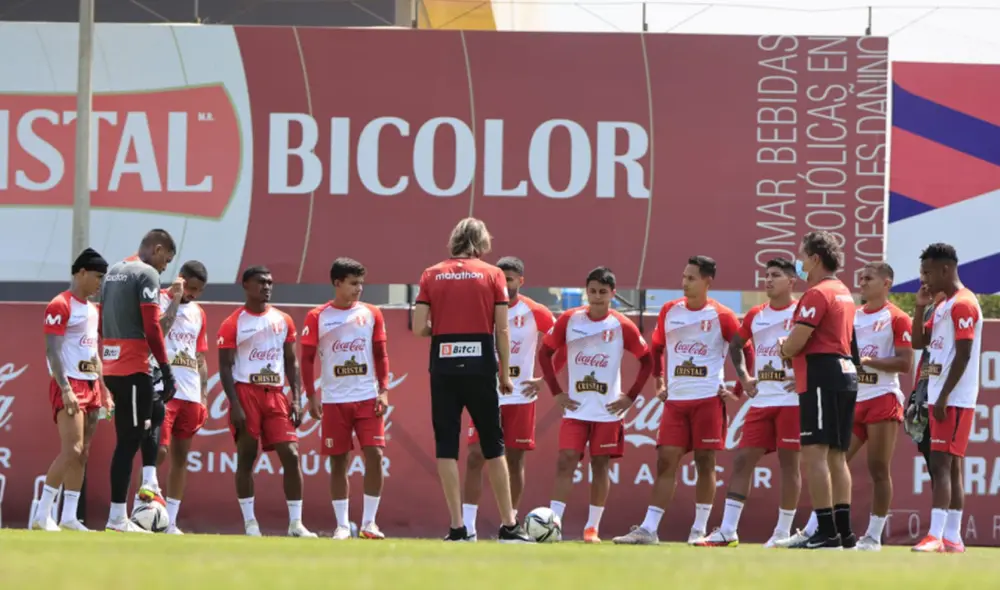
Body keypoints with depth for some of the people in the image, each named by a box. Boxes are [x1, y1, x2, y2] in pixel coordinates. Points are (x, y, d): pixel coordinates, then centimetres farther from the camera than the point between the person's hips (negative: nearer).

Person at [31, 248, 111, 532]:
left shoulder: (92, 309, 18)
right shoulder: (61, 306, -9)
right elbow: (52, 351, -15)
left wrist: (103, 389, 18)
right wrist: (65, 389, -21)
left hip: (91, 386, 9)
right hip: (69, 385, -9)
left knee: (82, 455, 4)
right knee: (72, 450, -16)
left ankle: (69, 517, 6)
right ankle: (42, 515, -13)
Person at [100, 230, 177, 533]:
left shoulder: (112, 272, 17)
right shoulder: (147, 275, -9)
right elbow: (152, 327, -16)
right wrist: (166, 369, -13)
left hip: (112, 367, 9)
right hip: (134, 368, -9)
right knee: (129, 440, -6)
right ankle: (117, 518, -6)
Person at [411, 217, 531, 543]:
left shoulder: (432, 275, 4)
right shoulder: (492, 274, 2)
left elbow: (419, 327, -2)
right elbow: (501, 329, -1)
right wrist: (505, 374, 6)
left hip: (443, 368, 0)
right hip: (480, 367, 0)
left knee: (446, 447, 4)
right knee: (493, 446, 9)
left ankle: (457, 527, -1)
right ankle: (509, 525, 11)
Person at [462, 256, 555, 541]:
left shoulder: (535, 313, -3)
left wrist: (544, 380, -2)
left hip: (520, 397, -1)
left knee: (514, 459, 3)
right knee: (475, 456, -6)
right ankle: (467, 525, -5)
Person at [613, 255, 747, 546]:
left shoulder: (721, 316, -3)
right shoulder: (669, 311, 9)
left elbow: (747, 351, 3)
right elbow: (656, 348, 22)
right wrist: (659, 383, 16)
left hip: (708, 399, -3)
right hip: (676, 399, 3)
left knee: (705, 462, 0)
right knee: (665, 461, -2)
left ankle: (700, 530, 6)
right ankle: (648, 529, -5)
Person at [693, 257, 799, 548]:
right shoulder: (755, 316, 13)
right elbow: (735, 345, 28)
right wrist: (743, 376, 15)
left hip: (791, 401, -6)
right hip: (761, 401, 6)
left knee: (789, 462, -1)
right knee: (743, 459, 1)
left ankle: (783, 531, 6)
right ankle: (727, 531, 1)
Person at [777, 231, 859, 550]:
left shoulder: (817, 293, -11)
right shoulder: (843, 292, 20)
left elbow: (795, 342, -16)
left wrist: (784, 349, 6)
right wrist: (795, 354, 15)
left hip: (822, 378, -10)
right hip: (845, 372, 10)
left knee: (814, 453, -12)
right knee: (836, 455, 12)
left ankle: (826, 533, -18)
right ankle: (843, 532, 11)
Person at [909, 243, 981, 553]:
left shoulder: (963, 304, -13)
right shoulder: (943, 306, 18)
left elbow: (963, 355, -19)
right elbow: (918, 342, 22)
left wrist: (944, 397, -21)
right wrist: (920, 307, 9)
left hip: (954, 399, -10)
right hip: (941, 397, 10)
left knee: (941, 463, -15)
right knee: (949, 465, 9)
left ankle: (936, 536, -21)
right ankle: (952, 537, 11)